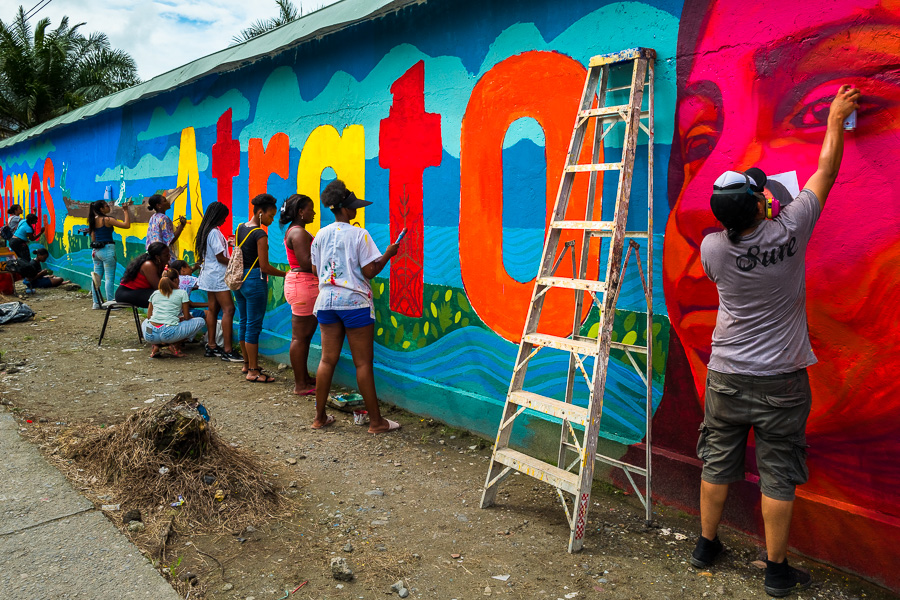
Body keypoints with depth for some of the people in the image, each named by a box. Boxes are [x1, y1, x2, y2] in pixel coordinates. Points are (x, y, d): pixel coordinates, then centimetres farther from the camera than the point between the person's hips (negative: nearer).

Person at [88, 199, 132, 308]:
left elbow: (93, 238, 16)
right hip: (107, 249, -8)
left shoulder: (94, 220, 10)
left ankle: (96, 303, 14)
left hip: (96, 250, 8)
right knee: (109, 278, -5)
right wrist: (126, 211, -9)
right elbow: (126, 225, -17)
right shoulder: (107, 220, -12)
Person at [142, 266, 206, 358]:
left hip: (149, 335, 5)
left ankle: (155, 346, 14)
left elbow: (149, 316, 23)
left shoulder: (154, 294, 18)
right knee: (200, 321, 13)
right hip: (168, 334, -5)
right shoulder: (182, 293, 6)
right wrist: (179, 318, 31)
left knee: (145, 322, 42)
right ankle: (175, 345, 4)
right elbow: (186, 317, 7)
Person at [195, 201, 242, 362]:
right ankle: (227, 351, -13)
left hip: (209, 275, 10)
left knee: (213, 309, 12)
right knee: (228, 309, -11)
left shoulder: (205, 231, 13)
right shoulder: (215, 233, -16)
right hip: (217, 276, -10)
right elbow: (220, 257, -17)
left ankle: (211, 346, 17)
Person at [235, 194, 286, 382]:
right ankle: (253, 371, 3)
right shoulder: (260, 234, -16)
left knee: (244, 323, 15)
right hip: (255, 281, -8)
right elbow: (264, 267, -17)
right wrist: (285, 274, -6)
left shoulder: (240, 228, 8)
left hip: (239, 280, 8)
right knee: (254, 326, -3)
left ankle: (247, 364, 28)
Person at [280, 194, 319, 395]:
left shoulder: (295, 231, 18)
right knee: (300, 336, -5)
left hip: (299, 283, 11)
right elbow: (307, 263, -22)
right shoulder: (299, 233, -14)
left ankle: (304, 377, 26)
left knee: (305, 335, 16)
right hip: (303, 285, -11)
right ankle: (300, 385, 1)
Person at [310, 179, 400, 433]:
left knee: (327, 359, 12)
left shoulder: (320, 235, 7)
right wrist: (388, 254, 1)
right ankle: (376, 421, 7)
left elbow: (316, 271, 12)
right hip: (354, 302, -5)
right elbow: (369, 271, -12)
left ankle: (320, 417, 18)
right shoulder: (359, 235, -10)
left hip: (327, 301, 6)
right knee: (363, 363, 0)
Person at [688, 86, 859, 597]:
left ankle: (707, 546, 30)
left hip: (726, 378, 2)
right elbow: (826, 173, 1)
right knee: (778, 476, 8)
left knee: (718, 465, 15)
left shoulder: (712, 248, -10)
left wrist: (753, 215, 25)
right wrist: (835, 122, 15)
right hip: (780, 382, -2)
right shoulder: (788, 233, -14)